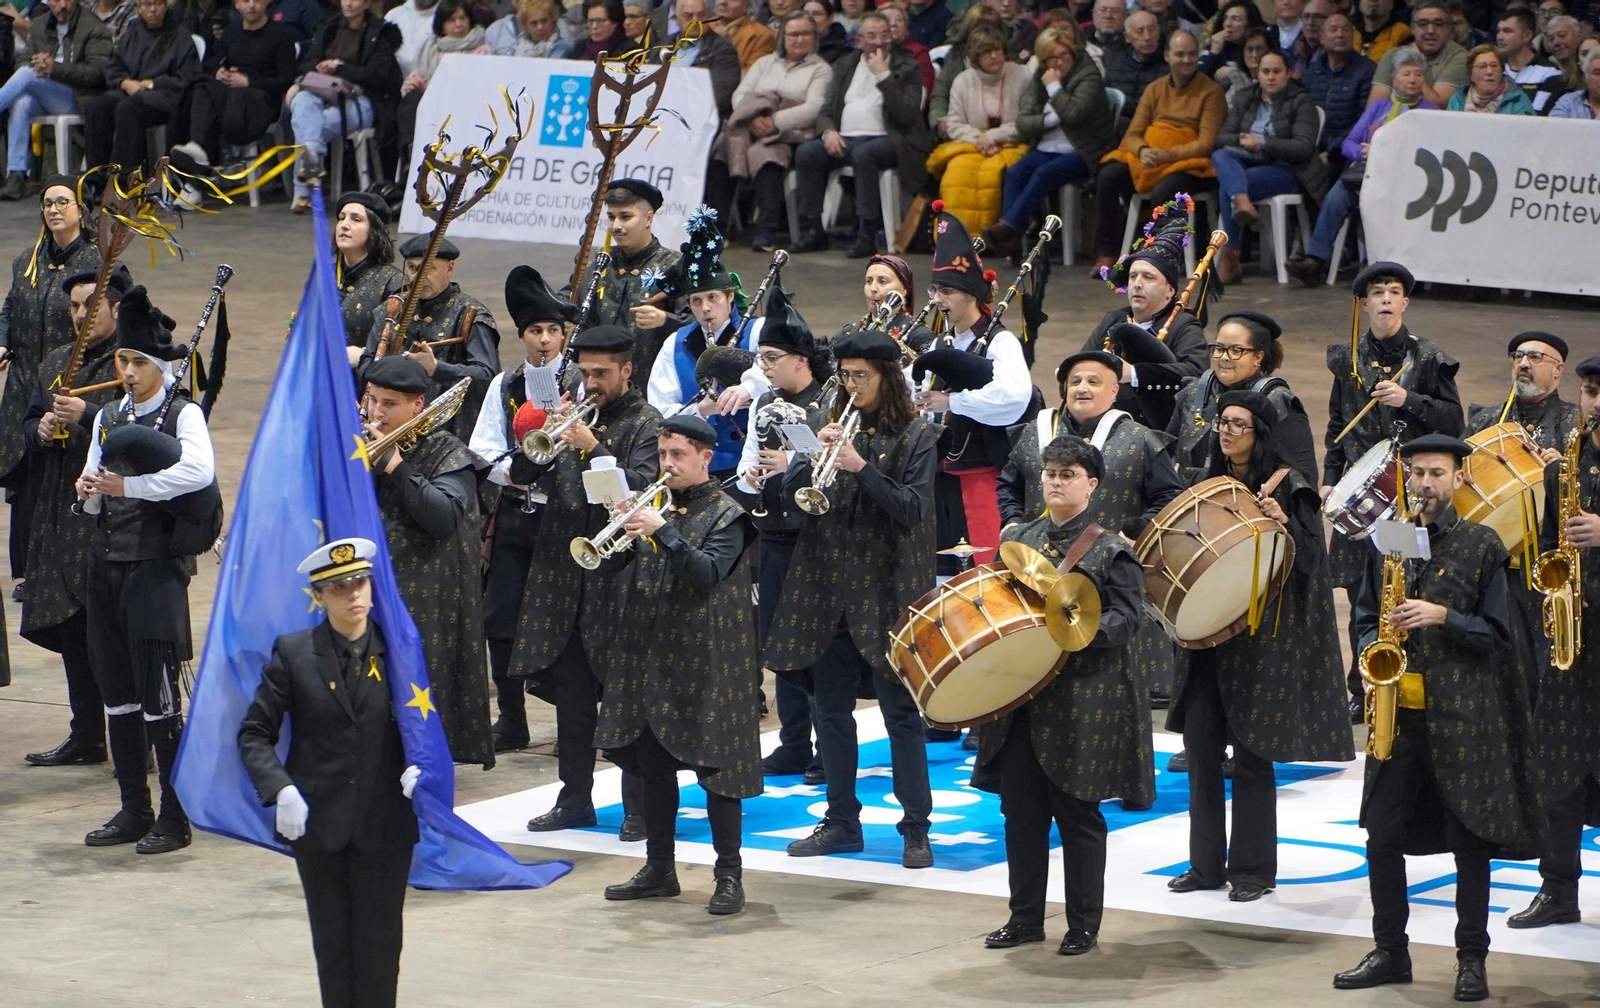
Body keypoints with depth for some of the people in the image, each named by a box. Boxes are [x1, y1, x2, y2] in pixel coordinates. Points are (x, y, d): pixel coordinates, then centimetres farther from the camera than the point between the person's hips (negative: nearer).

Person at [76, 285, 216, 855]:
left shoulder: (184, 414, -5)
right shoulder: (108, 419, 15)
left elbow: (199, 471, -25)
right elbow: (94, 502, 17)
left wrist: (126, 485, -22)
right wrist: (89, 491, -7)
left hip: (158, 566, -7)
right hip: (107, 564, 7)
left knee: (158, 697, -7)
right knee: (116, 693, 9)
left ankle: (174, 819, -1)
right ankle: (133, 811, 18)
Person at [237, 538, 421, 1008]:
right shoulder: (293, 653, -1)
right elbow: (254, 733, 1)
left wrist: (418, 766, -12)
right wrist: (280, 789, -15)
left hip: (384, 827, 0)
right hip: (318, 825, 0)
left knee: (379, 942, 4)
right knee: (332, 943, 7)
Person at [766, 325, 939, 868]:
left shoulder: (915, 435, -3)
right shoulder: (833, 427, 10)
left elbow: (912, 508, -13)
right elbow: (789, 493, 4)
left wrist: (861, 467, -23)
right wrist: (815, 457, -15)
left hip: (886, 588, -5)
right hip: (826, 585, 5)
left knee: (901, 711, -3)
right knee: (829, 707, 9)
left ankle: (916, 828, 2)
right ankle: (841, 821, 19)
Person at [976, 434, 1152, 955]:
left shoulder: (1111, 551, -4)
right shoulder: (1017, 540, 12)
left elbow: (1125, 618, -11)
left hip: (1082, 701, -5)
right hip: (1019, 695, 5)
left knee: (1077, 814, 1)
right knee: (1021, 810, 8)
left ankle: (1084, 924, 11)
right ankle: (1025, 916, 19)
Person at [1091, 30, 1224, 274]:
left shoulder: (1211, 92, -1)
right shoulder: (1155, 89, 14)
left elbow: (1206, 143, -8)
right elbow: (1132, 134, 8)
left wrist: (1167, 155, -23)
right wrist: (1143, 151, -17)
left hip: (1188, 163, -5)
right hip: (1148, 159, 5)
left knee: (1163, 192, -37)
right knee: (1108, 177, -23)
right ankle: (1106, 253, -16)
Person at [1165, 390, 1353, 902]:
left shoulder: (1287, 486, -6)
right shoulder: (1207, 481, 12)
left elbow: (1309, 556, -12)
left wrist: (1284, 524, -29)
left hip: (1261, 638, -6)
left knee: (1251, 753, -3)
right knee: (1200, 745, 6)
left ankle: (1253, 868, 5)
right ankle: (1205, 862, 15)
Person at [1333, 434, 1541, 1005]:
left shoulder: (1482, 546, 0)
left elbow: (1497, 632, -3)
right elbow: (1363, 617, 16)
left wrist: (1443, 618, -17)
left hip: (1462, 715, -4)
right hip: (1398, 709, 4)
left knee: (1469, 839, 1)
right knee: (1382, 836, 4)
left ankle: (1472, 961, 9)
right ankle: (1390, 952, 16)